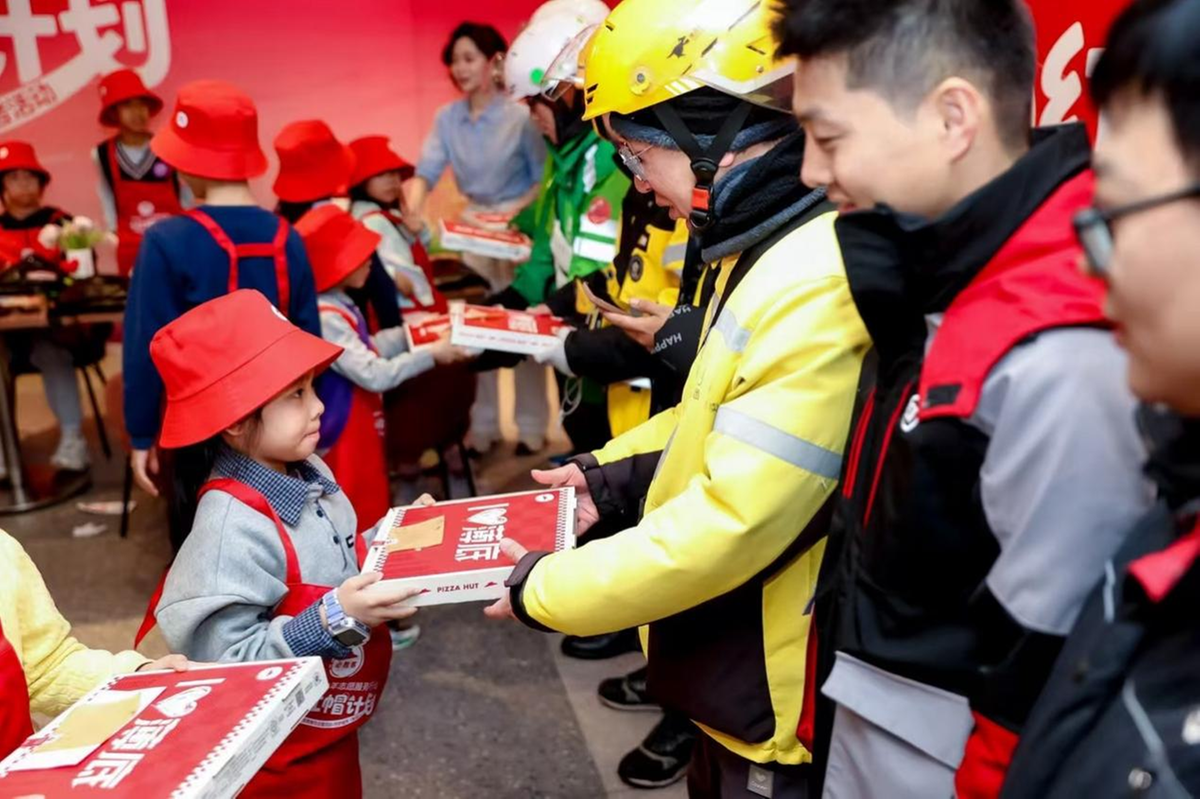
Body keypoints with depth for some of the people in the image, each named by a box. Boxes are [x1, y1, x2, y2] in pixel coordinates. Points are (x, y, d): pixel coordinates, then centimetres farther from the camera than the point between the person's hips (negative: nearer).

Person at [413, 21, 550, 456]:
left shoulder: (520, 116, -13)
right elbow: (426, 172, -9)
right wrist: (411, 212, -28)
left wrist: (513, 211, -23)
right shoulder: (447, 118, -1)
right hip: (472, 226, 5)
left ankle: (531, 425, 16)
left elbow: (544, 179, -8)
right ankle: (482, 426, 18)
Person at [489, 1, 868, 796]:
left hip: (777, 701, -8)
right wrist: (617, 470, 3)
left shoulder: (818, 283, -30)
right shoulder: (766, 248, 2)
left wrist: (547, 590, -18)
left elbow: (734, 520, -30)